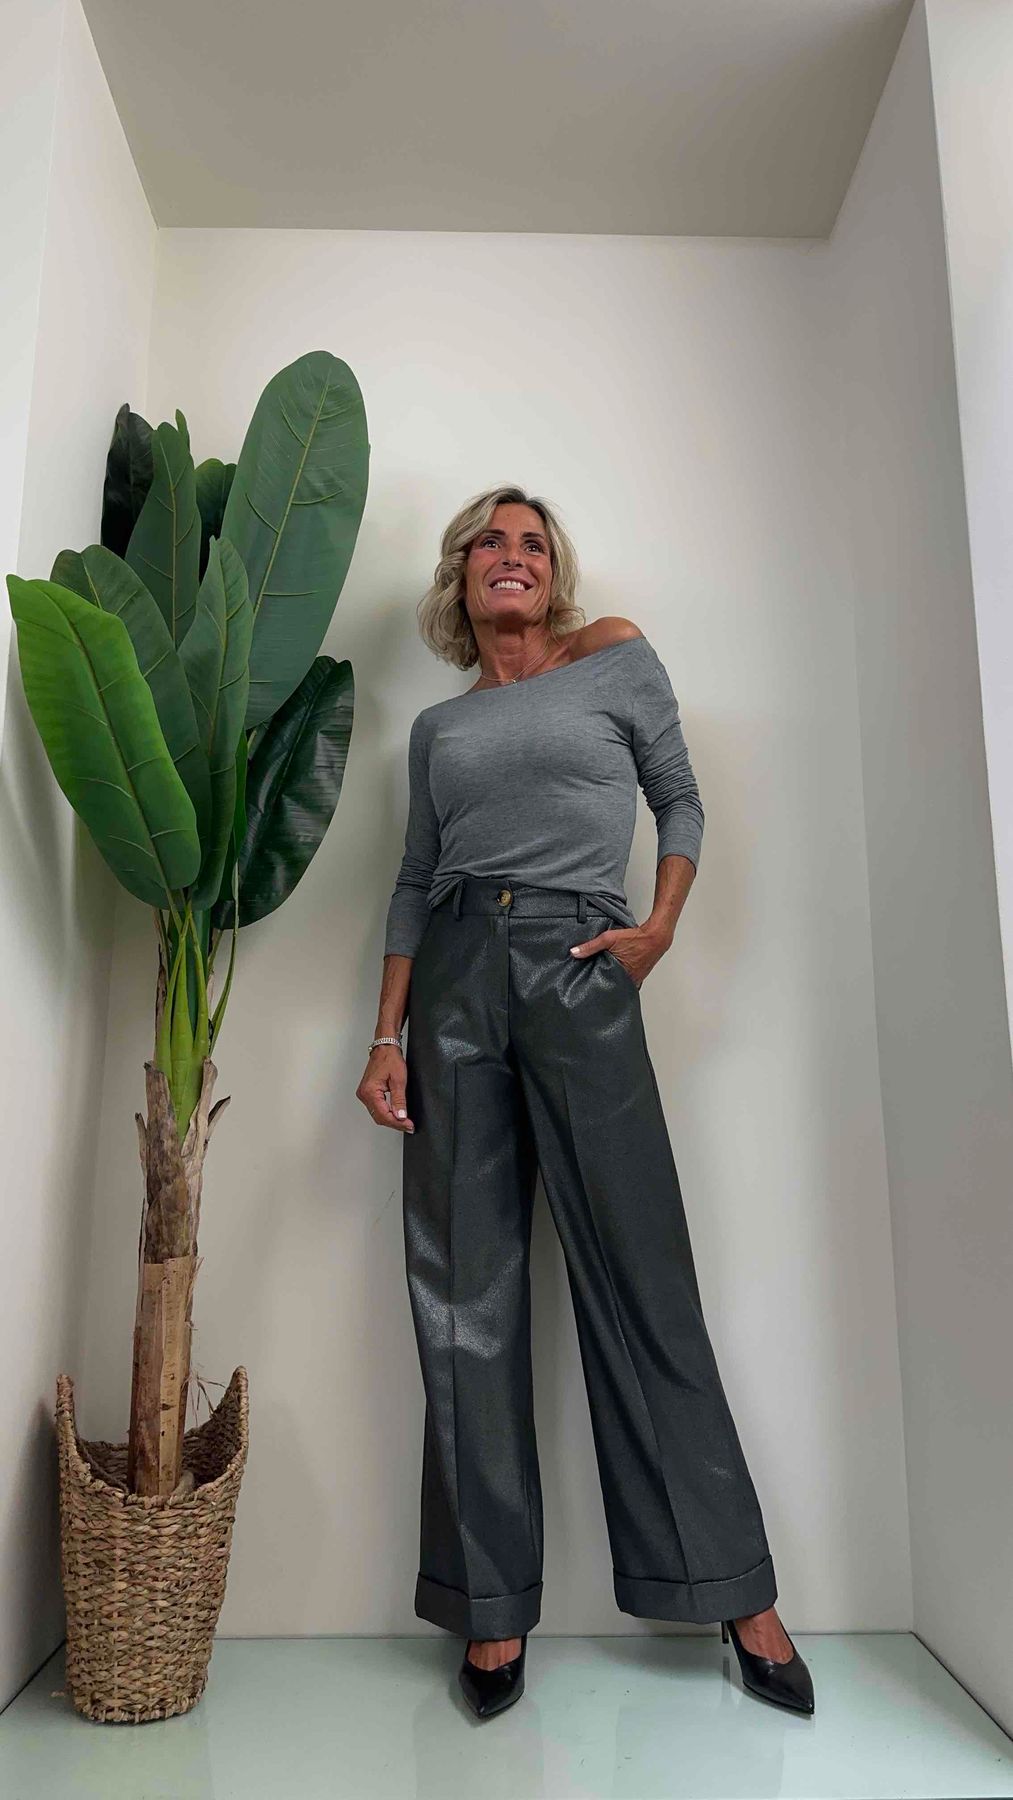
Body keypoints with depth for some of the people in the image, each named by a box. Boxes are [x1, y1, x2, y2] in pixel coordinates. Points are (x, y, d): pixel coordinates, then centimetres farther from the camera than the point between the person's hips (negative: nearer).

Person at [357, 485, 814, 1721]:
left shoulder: (616, 657, 11)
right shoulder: (436, 727, 18)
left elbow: (680, 800, 12)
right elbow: (414, 883, 14)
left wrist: (660, 928, -4)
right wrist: (387, 1039, 5)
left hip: (580, 972, -3)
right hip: (456, 982, 4)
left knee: (641, 1279, 0)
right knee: (466, 1297, 3)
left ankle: (735, 1590, 16)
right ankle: (492, 1608, 16)